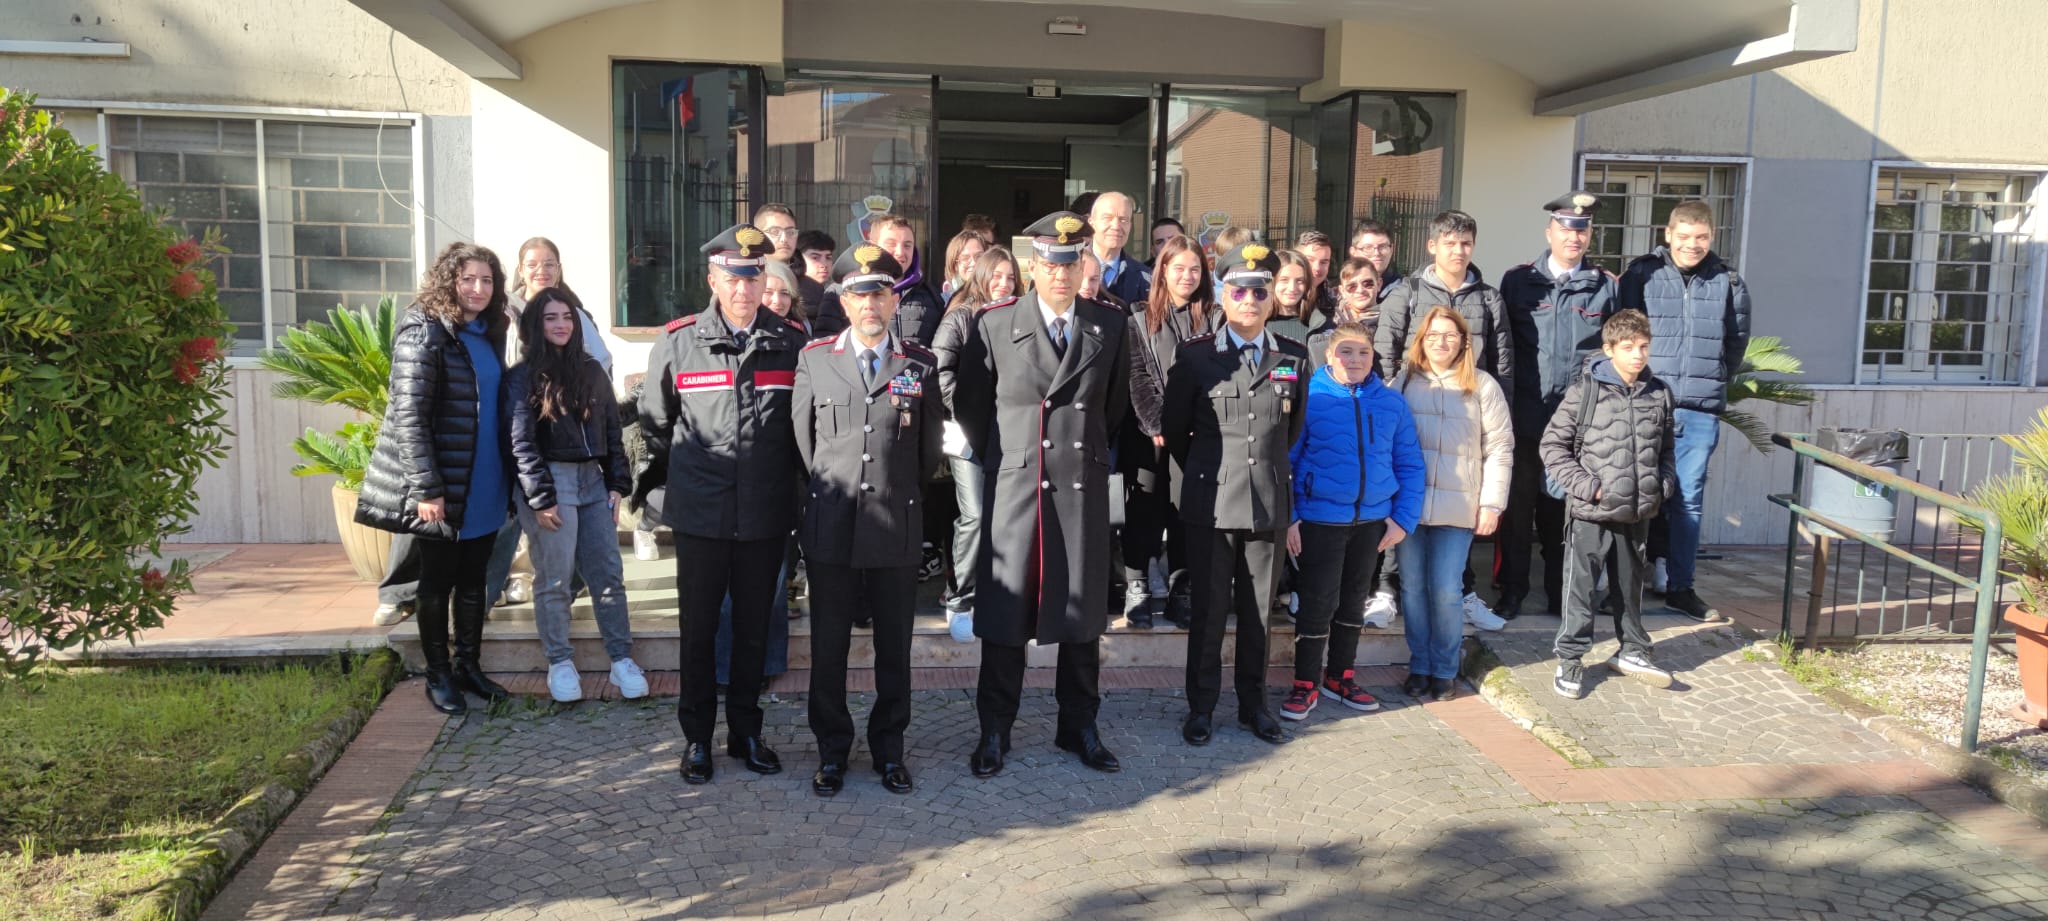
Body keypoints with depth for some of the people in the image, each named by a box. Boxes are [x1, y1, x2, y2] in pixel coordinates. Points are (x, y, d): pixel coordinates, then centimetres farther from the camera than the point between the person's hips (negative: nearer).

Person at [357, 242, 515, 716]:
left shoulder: (491, 335, 10)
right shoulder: (424, 332, -12)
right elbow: (408, 414, -17)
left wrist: (512, 476, 12)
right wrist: (425, 488, -21)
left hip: (485, 487, 7)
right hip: (443, 488, -6)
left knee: (473, 581, 15)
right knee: (437, 584, 7)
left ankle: (468, 665, 27)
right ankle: (438, 676, 19)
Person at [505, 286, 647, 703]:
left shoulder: (592, 371, 13)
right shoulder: (523, 376, -2)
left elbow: (612, 431, 14)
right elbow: (521, 442, -8)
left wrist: (617, 483, 6)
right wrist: (540, 498, -13)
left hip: (593, 480, 5)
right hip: (550, 481, -5)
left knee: (609, 573, 3)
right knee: (554, 579, 1)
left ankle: (622, 660, 9)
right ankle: (560, 663, 12)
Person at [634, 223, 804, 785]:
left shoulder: (790, 342, 0)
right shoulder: (678, 341, -2)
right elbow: (654, 419, 12)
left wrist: (791, 481, 11)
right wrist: (664, 474, 14)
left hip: (766, 513, 1)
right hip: (700, 512, -1)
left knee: (754, 628, 12)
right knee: (698, 628, 8)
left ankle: (745, 733, 26)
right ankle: (697, 738, 21)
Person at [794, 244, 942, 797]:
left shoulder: (920, 365, 4)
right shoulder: (814, 360, 4)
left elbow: (929, 450, 11)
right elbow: (803, 439, 9)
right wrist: (829, 493, 11)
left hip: (897, 530, 0)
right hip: (830, 529, 0)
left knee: (895, 648, 9)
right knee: (828, 647, 7)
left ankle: (889, 748, 24)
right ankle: (832, 751, 22)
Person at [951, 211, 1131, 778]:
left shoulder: (1110, 328, 4)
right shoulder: (994, 326, -3)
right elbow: (969, 405, 6)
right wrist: (999, 458, 10)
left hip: (1084, 489, 2)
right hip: (1014, 486, -2)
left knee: (1083, 611, 10)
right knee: (1005, 610, 4)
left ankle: (1079, 727, 25)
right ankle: (994, 732, 18)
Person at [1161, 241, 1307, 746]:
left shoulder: (1294, 356, 4)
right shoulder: (1195, 354, -1)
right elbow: (1173, 425, 8)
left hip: (1270, 501, 2)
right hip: (1212, 501, -2)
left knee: (1257, 608, 10)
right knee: (1209, 609, 4)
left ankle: (1254, 703, 24)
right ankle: (1201, 707, 16)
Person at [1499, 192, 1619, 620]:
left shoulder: (1606, 286, 6)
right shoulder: (1518, 280, 3)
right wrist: (1503, 404, -1)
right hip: (1525, 413, -1)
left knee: (1565, 505, 8)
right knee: (1518, 503, 5)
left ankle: (1561, 594, 19)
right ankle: (1512, 591, 16)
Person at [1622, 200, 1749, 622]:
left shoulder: (1729, 282, 5)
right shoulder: (1641, 275, -1)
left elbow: (1737, 342, 14)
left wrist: (1713, 382, 12)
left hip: (1701, 410, 2)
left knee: (1688, 499, 6)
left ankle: (1679, 586, 14)